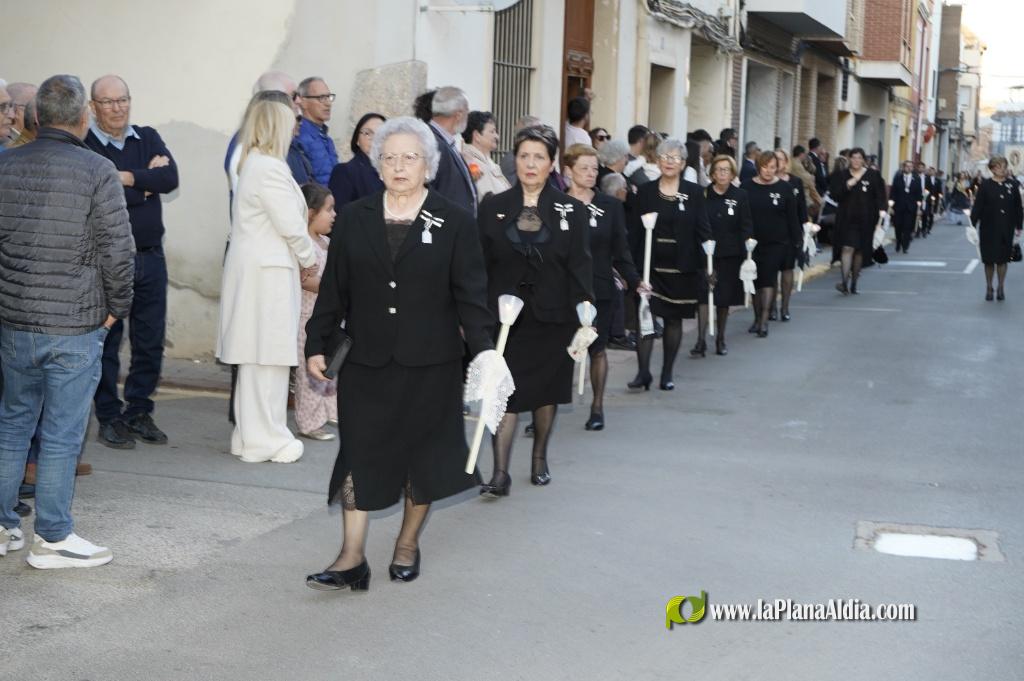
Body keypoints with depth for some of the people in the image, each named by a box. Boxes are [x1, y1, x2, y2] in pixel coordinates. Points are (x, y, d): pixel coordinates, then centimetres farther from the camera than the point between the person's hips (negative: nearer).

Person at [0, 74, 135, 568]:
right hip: (77, 324, -5)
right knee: (61, 434, 3)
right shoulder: (97, 171, -12)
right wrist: (117, 307, 2)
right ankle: (52, 537, 10)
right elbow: (118, 250, -12)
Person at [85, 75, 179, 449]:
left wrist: (125, 177, -14)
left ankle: (138, 412, 23)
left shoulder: (148, 138, 8)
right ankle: (109, 418, 14)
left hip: (150, 257, 5)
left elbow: (171, 178, -7)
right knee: (106, 341, 4)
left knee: (151, 341, 10)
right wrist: (147, 181, -10)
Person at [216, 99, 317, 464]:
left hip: (252, 267, 10)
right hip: (268, 271, -10)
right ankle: (263, 440, 3)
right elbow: (291, 226, -17)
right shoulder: (270, 168, -15)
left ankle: (251, 434, 22)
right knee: (267, 356, -3)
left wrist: (302, 256, 11)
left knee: (255, 357, 14)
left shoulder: (252, 165, 16)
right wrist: (309, 258, 0)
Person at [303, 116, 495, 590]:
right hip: (366, 361, 1)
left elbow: (471, 295, -4)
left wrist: (483, 352, -13)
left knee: (423, 454, 9)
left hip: (429, 364, -1)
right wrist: (317, 345, 6)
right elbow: (333, 290, 8)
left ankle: (407, 545, 27)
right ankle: (352, 559, 3)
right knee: (359, 454, -1)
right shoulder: (354, 220, 5)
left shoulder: (454, 222, -2)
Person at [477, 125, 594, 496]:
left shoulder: (572, 211, 1)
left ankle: (539, 458, 31)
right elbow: (480, 264, 3)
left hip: (551, 316, 1)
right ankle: (500, 473, -5)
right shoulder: (493, 207, 2)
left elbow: (580, 266, -1)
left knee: (546, 389, 12)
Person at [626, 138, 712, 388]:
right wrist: (634, 264, -6)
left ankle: (667, 373, 17)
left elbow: (702, 230, 2)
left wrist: (706, 261, -7)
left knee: (674, 319, 8)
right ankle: (643, 371, -3)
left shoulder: (694, 192, 3)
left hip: (682, 267, 0)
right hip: (651, 264, 0)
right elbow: (634, 229, 2)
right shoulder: (645, 192, 4)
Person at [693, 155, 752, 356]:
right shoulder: (703, 195, 0)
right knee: (704, 295, -9)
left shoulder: (740, 196, 2)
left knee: (724, 298, 10)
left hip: (730, 255, 1)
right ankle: (701, 341, -9)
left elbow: (746, 226, 3)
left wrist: (746, 249, -7)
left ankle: (720, 338, 26)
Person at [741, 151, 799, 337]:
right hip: (753, 243, 2)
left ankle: (764, 321, -10)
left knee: (768, 280, -9)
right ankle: (757, 317, 22)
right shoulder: (746, 187, 0)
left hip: (776, 243, -2)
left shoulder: (784, 188, -1)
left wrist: (796, 241, 1)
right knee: (755, 280, 10)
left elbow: (792, 217, 2)